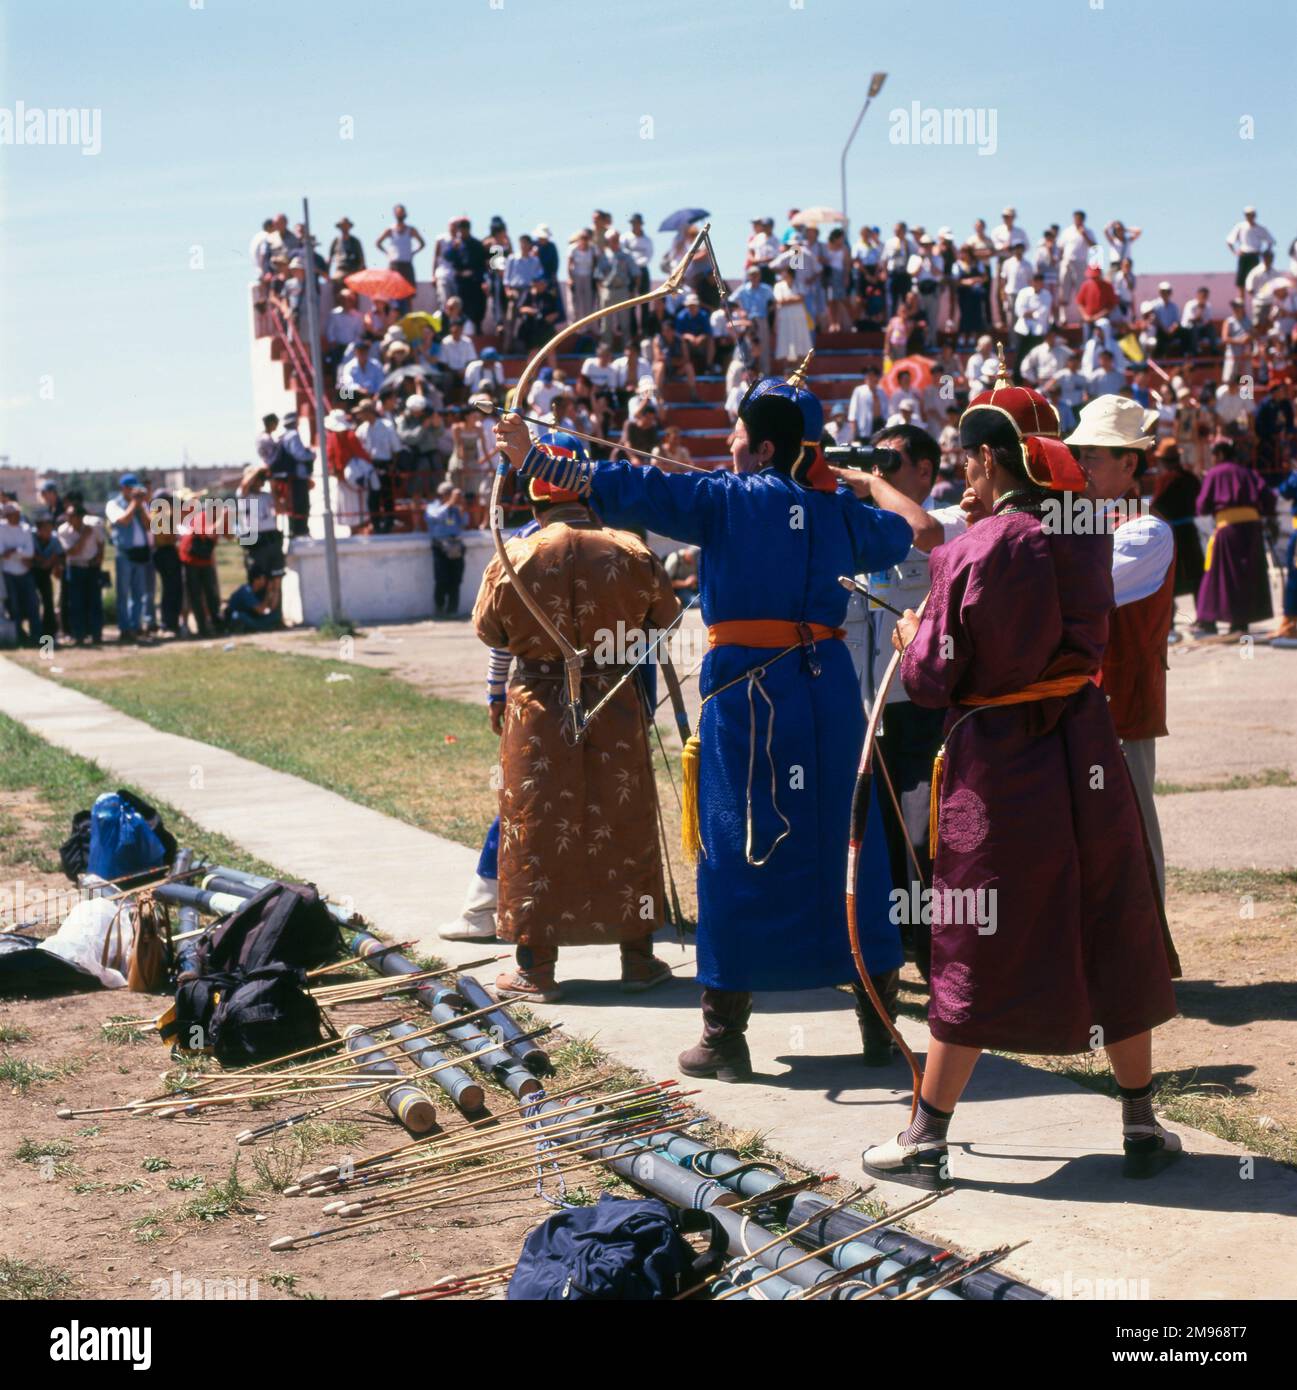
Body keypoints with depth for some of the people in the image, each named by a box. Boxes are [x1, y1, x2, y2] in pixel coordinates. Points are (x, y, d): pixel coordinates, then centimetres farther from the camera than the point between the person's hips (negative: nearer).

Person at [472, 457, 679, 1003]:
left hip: (539, 707, -1)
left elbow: (488, 630, 1)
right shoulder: (629, 553, -7)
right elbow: (664, 615, 7)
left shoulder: (514, 558, -11)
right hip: (615, 705, 2)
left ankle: (535, 964, 8)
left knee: (536, 826, 6)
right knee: (624, 823, 12)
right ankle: (638, 955, 19)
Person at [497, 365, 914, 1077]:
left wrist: (534, 461, -6)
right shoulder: (838, 509, 10)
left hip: (747, 687, -4)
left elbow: (630, 490, -9)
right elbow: (896, 534, 31)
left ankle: (724, 1035, 5)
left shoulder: (729, 498, -4)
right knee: (845, 842, 11)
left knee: (737, 856, 2)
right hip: (828, 686, 4)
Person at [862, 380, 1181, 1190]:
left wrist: (914, 639, 11)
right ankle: (1143, 1128, 20)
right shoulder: (1087, 537, 1)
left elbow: (934, 681, -10)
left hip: (996, 765, -3)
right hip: (1086, 753, 4)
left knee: (979, 955, 3)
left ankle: (926, 1140, 11)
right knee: (1116, 936, 12)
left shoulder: (972, 554, -13)